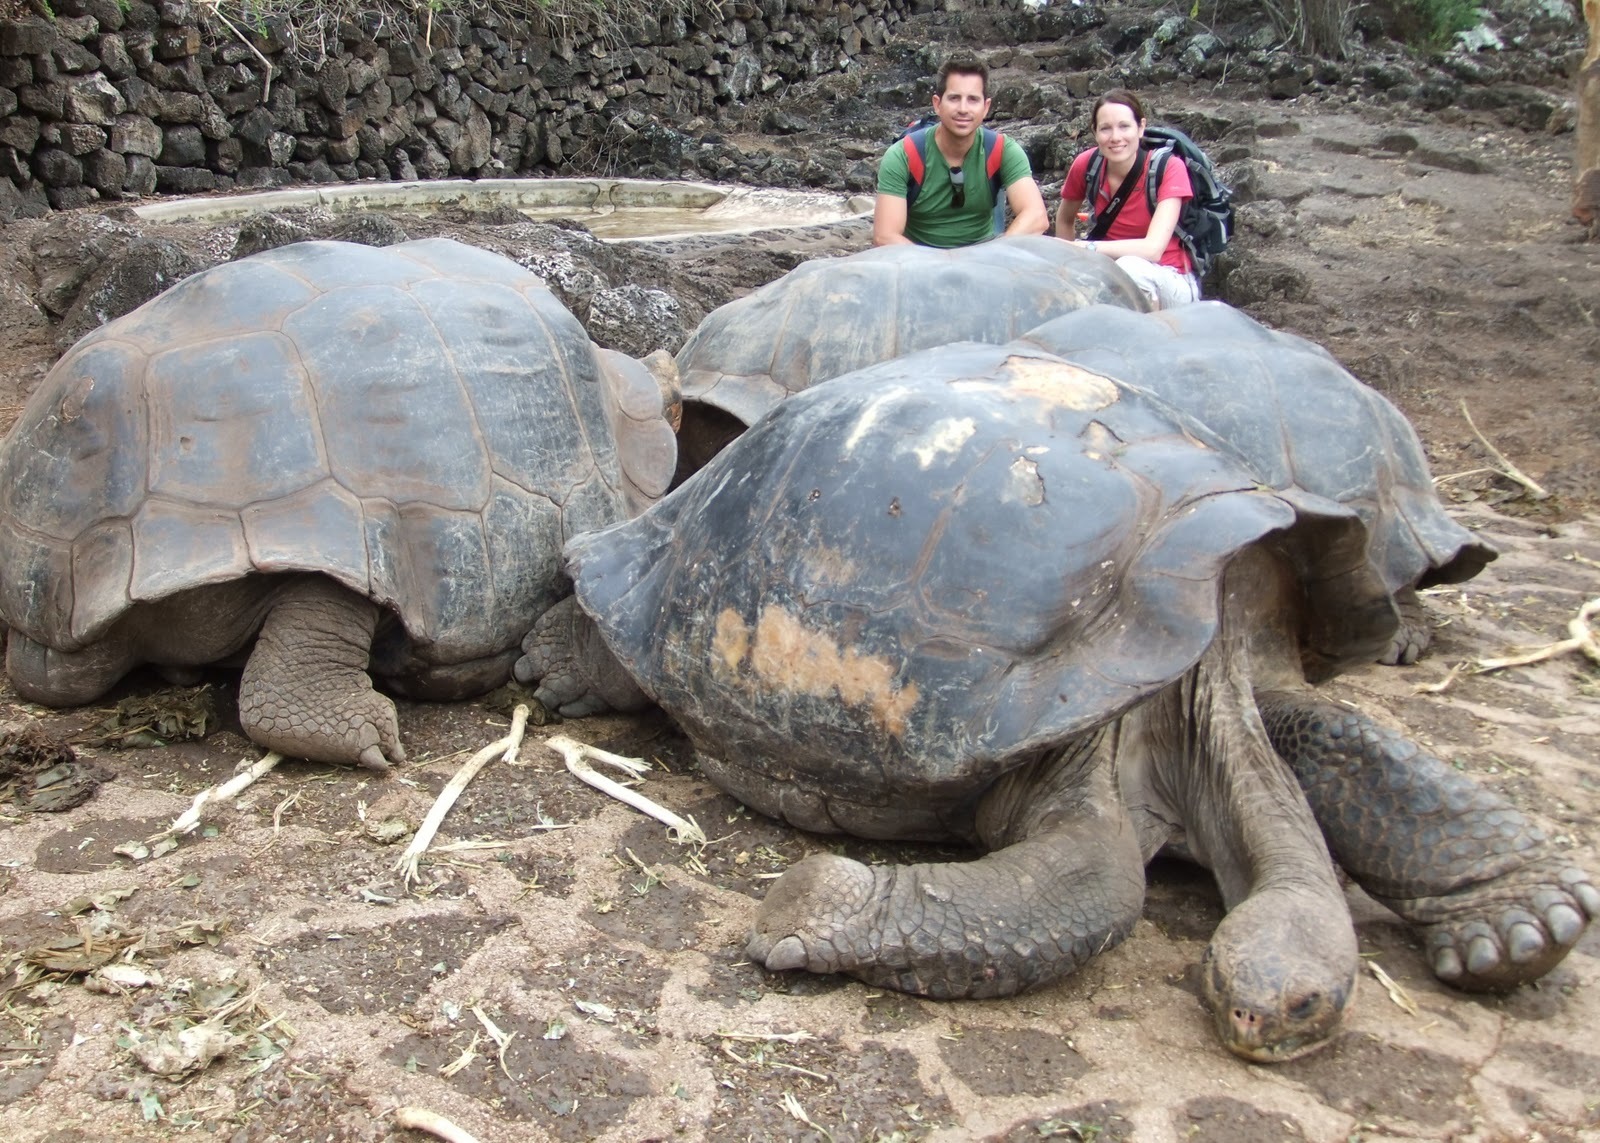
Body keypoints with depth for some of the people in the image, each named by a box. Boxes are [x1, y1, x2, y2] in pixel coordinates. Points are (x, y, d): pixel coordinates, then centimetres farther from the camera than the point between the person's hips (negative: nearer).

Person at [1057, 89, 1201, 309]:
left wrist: (1086, 247, -34)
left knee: (1129, 267, -35)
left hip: (1171, 284, -3)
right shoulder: (1086, 165, -9)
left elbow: (1153, 248, -28)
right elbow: (1064, 220, 10)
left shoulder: (1169, 168, -18)